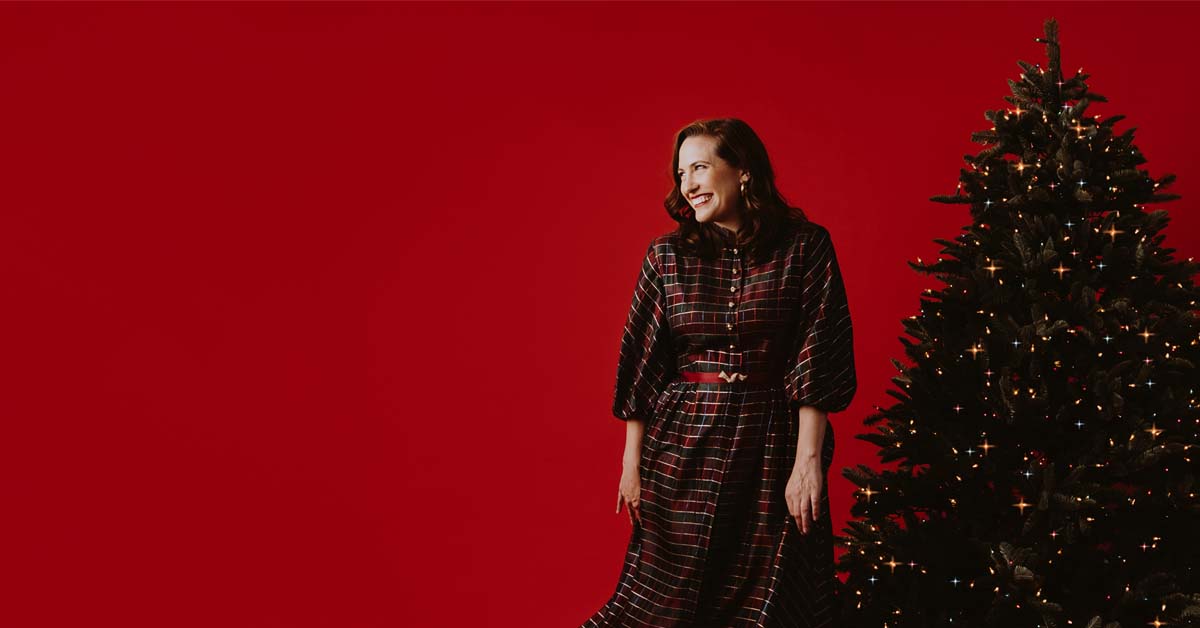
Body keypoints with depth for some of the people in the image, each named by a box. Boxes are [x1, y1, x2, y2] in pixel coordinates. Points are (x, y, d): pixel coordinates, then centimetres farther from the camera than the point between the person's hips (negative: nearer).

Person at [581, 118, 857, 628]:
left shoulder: (805, 247, -3)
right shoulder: (666, 255, 4)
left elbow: (818, 361, -7)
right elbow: (643, 365, 5)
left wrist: (808, 459, -13)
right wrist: (632, 461, 4)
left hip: (773, 448, -1)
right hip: (682, 448, 2)